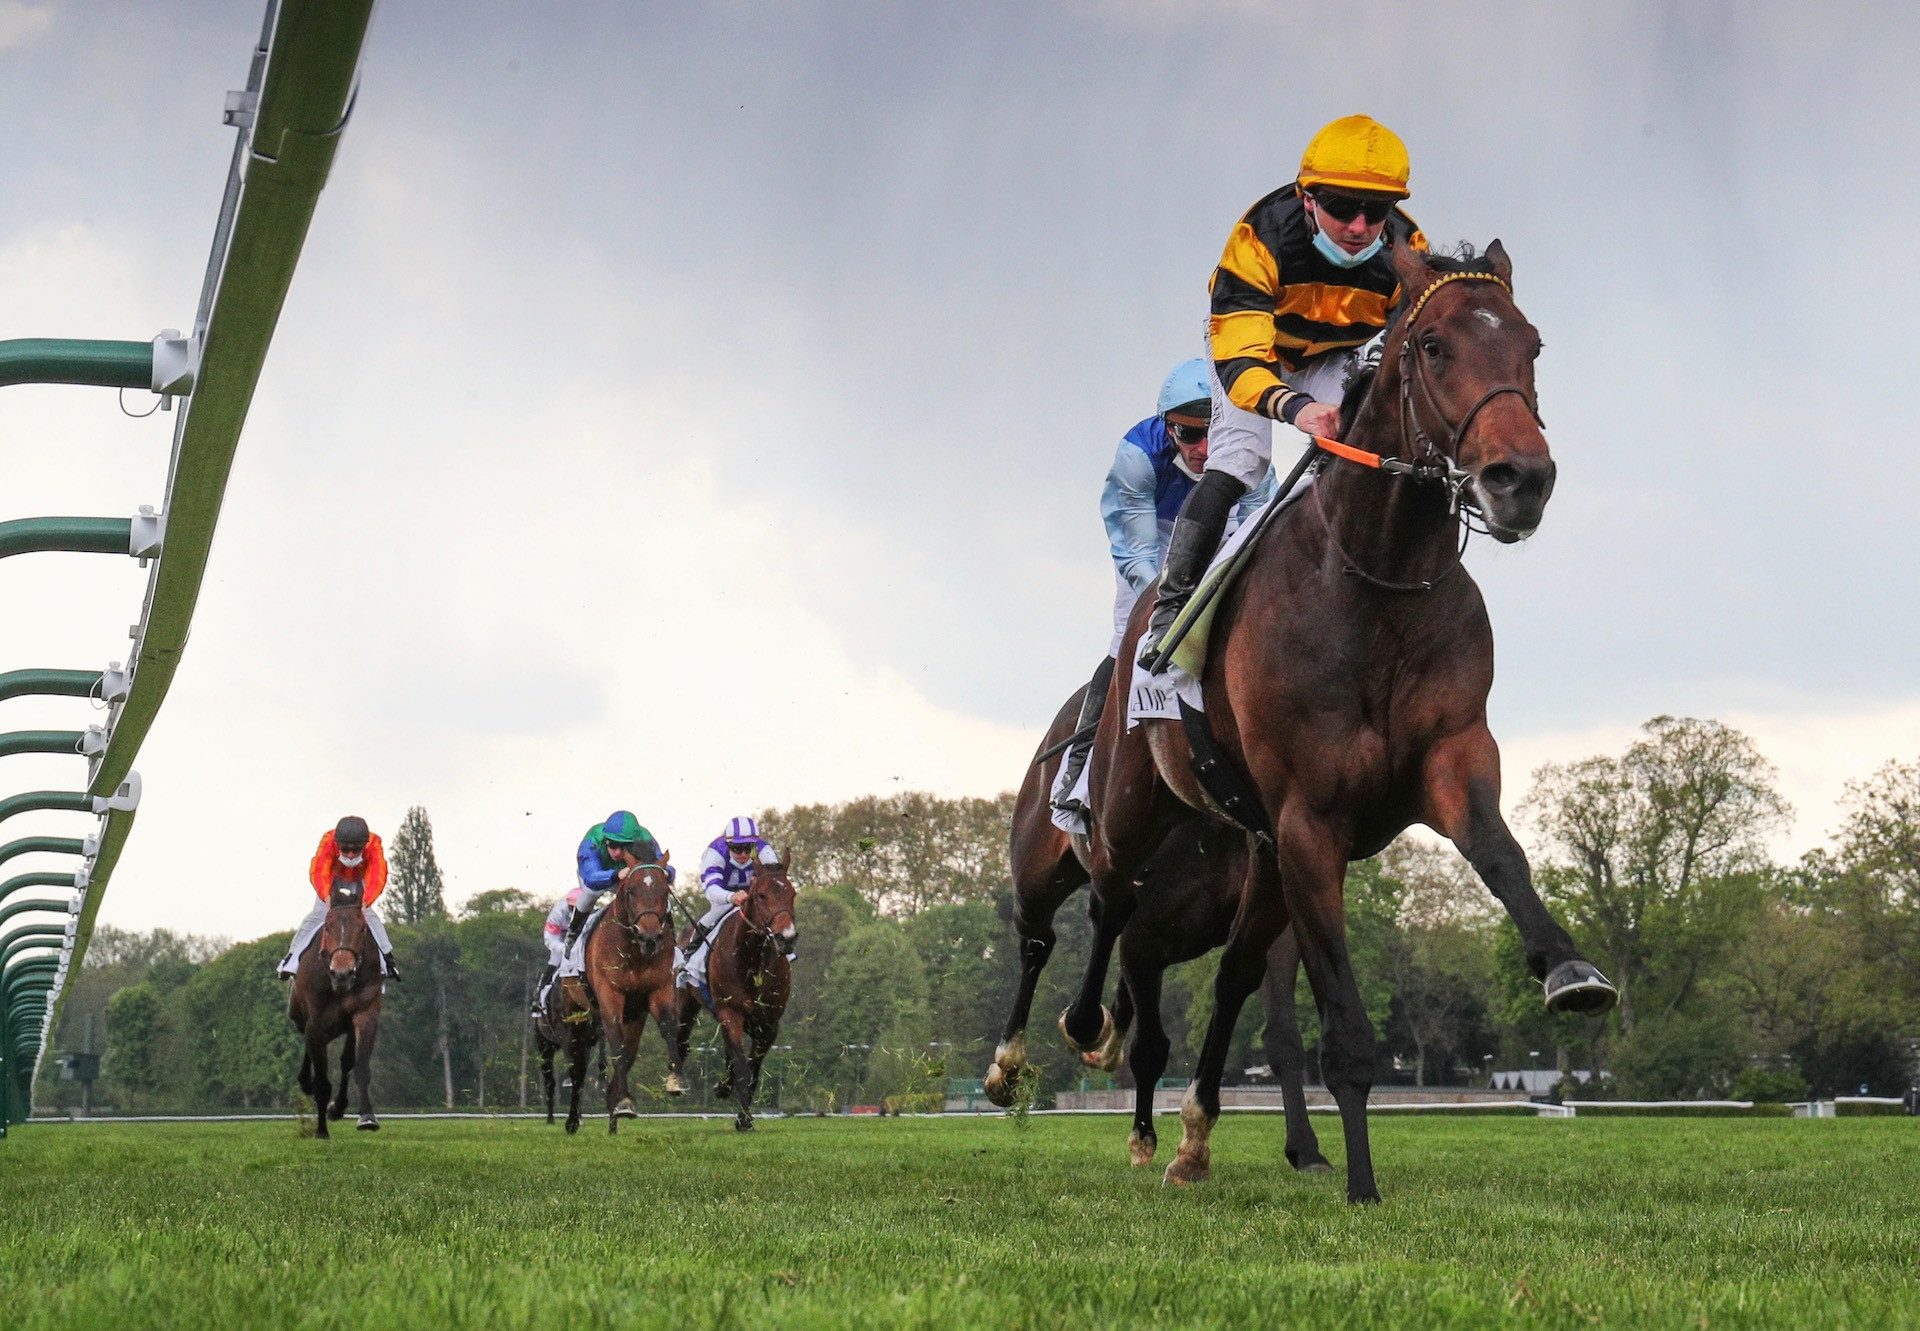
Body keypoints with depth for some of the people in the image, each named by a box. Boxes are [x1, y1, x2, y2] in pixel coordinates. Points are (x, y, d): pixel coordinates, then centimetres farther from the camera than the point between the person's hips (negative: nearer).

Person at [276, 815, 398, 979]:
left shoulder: (374, 845, -39)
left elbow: (378, 877, -49)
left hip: (360, 881, 0)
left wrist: (365, 902, -66)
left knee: (369, 915, -15)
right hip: (332, 879, 0)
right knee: (318, 913, -13)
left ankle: (387, 958, -3)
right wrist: (326, 897, -69)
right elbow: (317, 872, -51)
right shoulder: (328, 842, -40)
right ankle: (292, 956, -5)